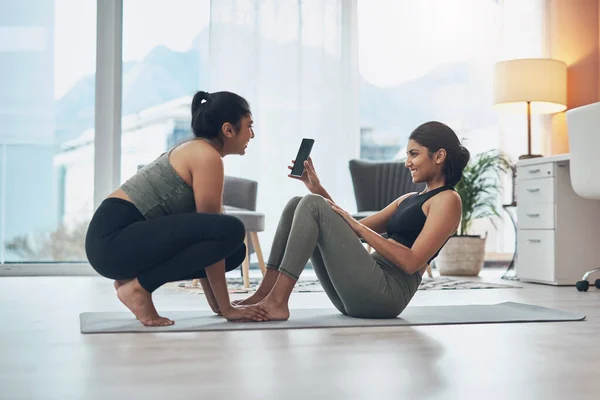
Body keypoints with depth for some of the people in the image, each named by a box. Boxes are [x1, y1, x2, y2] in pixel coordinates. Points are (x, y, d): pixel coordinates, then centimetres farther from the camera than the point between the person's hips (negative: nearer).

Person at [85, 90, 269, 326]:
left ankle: (133, 276, 10)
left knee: (234, 251, 9)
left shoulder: (197, 151, 17)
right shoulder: (207, 156, -12)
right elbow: (214, 229, -13)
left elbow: (200, 226, 17)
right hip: (113, 239, -10)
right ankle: (138, 287, -11)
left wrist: (217, 304, 15)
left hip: (124, 238, 10)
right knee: (230, 231, -23)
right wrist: (226, 308, -8)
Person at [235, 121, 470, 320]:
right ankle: (265, 293, -8)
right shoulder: (409, 199, 25)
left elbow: (412, 262, -14)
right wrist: (317, 189, 13)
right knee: (297, 205, 2)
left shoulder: (447, 200, -2)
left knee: (313, 205, -16)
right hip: (359, 295, 8)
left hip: (386, 293, -8)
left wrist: (359, 228, -11)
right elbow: (353, 229, 23)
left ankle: (277, 302, -22)